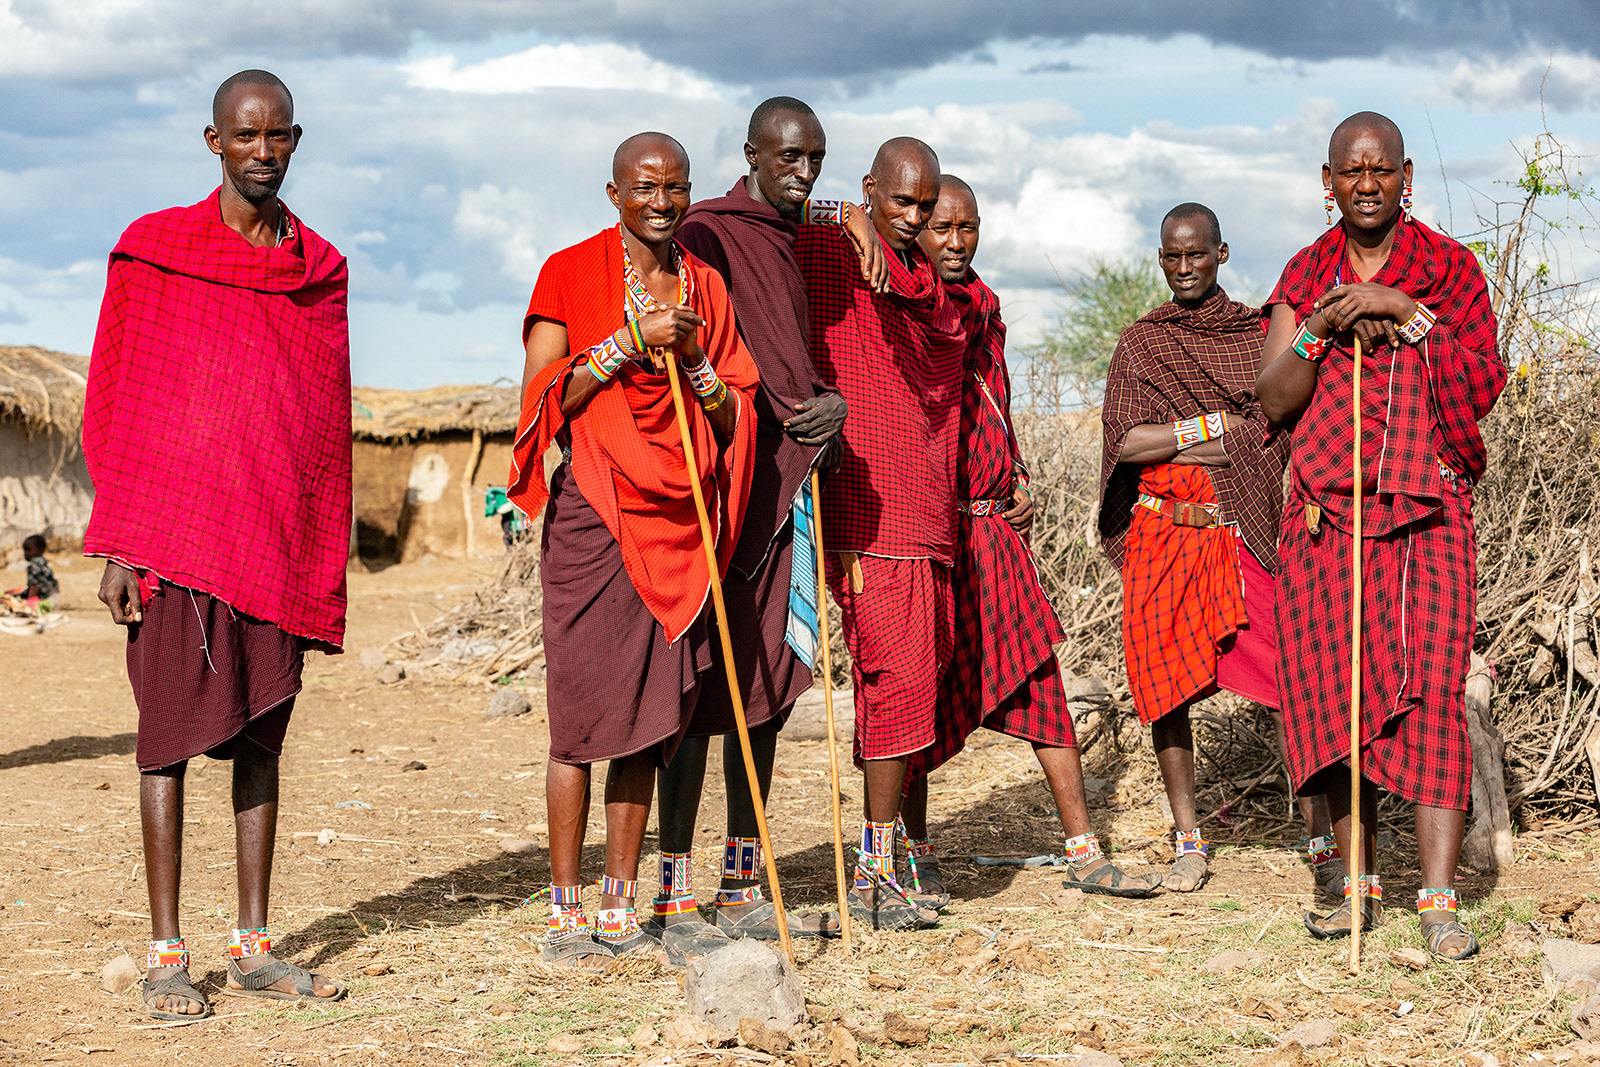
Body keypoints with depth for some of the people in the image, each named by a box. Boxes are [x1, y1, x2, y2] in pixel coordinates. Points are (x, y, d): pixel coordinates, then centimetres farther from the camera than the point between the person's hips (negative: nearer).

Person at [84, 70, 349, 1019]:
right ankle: (167, 955, 2)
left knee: (262, 739, 8)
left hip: (281, 547, 4)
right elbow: (114, 406, 1)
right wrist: (118, 545, -5)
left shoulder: (320, 271, 12)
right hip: (178, 538, -4)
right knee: (173, 736, -2)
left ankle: (255, 947, 14)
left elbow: (330, 426, 13)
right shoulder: (152, 254, 2)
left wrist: (327, 563, 8)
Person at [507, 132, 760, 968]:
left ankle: (621, 912, 12)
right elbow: (541, 397, -8)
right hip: (592, 513, -4)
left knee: (648, 717, 5)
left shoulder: (704, 288, 14)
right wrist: (629, 342, -15)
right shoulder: (572, 273, 0)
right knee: (581, 716, -4)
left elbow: (733, 424, 13)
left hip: (676, 523, 4)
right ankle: (565, 913, 3)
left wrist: (694, 358, -4)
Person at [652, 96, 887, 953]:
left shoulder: (809, 240, 19)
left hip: (791, 485, 8)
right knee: (707, 675, -9)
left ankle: (743, 891, 17)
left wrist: (836, 403, 7)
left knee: (772, 679, 9)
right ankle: (675, 898, -7)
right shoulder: (709, 234, -6)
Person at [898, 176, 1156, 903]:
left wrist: (1017, 482, 14)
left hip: (995, 526, 7)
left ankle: (1084, 853, 10)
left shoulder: (981, 301, 15)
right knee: (926, 691, 1)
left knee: (1041, 680, 5)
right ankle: (916, 856, 16)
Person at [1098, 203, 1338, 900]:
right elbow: (1124, 441, -4)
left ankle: (1322, 843, -5)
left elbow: (1280, 434, 0)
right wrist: (1218, 428, -9)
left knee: (1286, 683, -8)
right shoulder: (1139, 345, 8)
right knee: (1167, 686, 4)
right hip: (1161, 538, 1)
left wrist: (1174, 441, -11)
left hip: (1245, 540, -1)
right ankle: (1189, 843, 15)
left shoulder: (1259, 335, 8)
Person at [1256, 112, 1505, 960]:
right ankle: (1359, 884, 10)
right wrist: (1319, 330, -12)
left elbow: (1483, 387, -5)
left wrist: (1406, 315, -12)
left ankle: (1439, 900, -14)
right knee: (1332, 689, -1)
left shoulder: (1449, 268, 5)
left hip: (1427, 510, -3)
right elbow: (1273, 400, 5)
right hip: (1326, 508, 3)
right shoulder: (1306, 276, 12)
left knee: (1431, 688, -12)